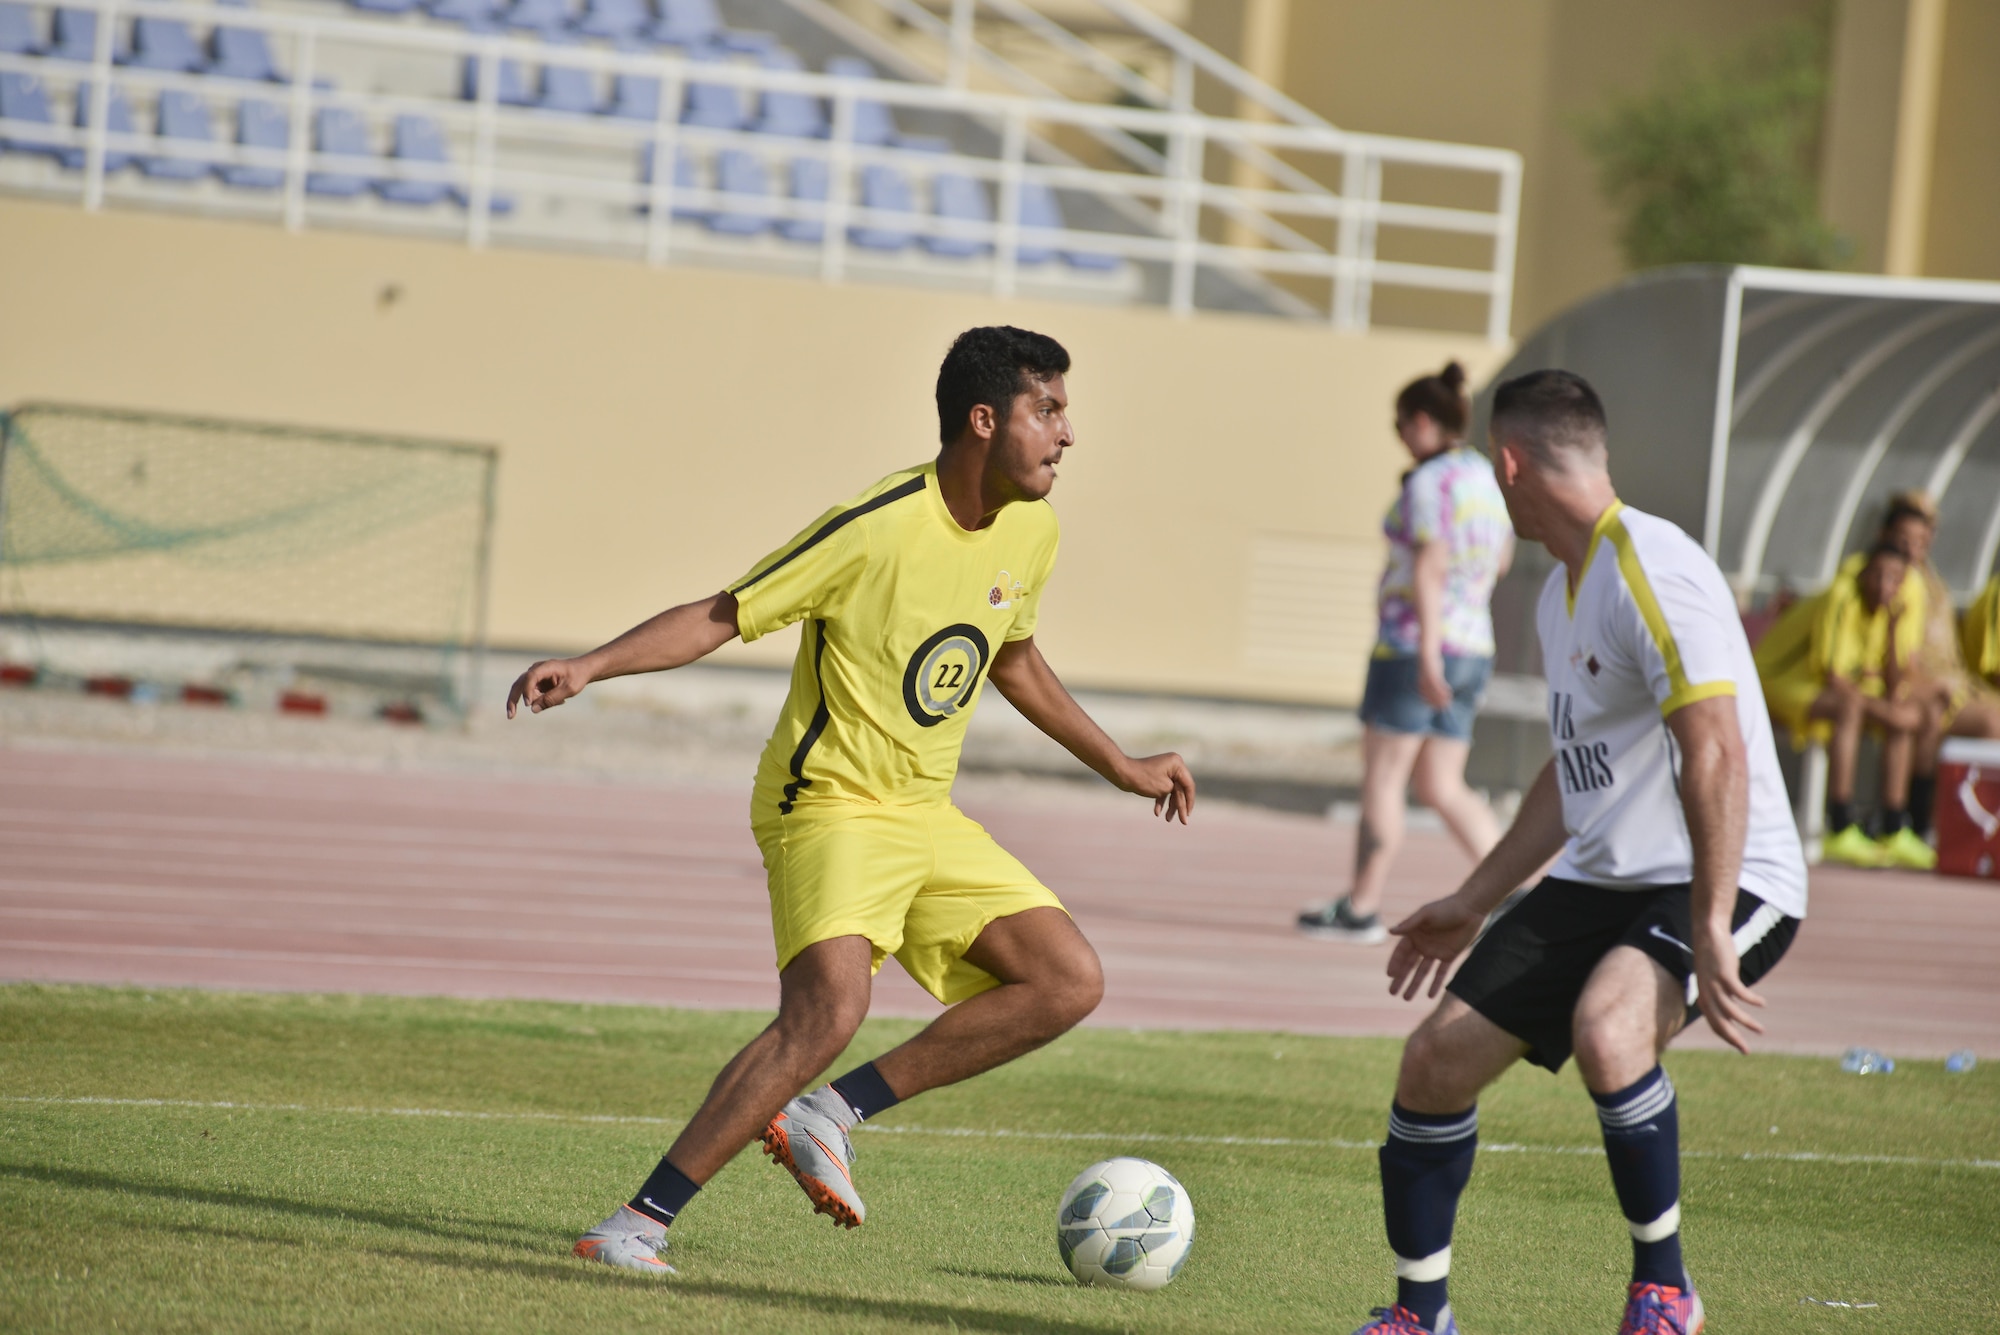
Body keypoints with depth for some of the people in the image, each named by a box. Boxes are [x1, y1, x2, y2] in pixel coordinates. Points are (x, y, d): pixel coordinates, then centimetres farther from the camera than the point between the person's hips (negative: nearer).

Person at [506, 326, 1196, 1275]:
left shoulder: (1029, 531, 4)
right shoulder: (878, 529, -19)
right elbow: (719, 617, -15)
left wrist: (1121, 768, 30)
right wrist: (587, 668, -27)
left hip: (927, 818, 8)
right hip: (830, 805, -8)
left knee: (1069, 981, -5)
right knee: (829, 1009, -29)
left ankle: (833, 1112, -2)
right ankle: (638, 1224, -23)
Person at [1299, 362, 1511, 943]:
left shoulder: (1429, 481, -13)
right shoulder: (1487, 477, 12)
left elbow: (1428, 567, -21)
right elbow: (1499, 559, 24)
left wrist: (1426, 655, -26)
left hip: (1414, 642, -8)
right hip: (1474, 647, 8)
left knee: (1381, 776, 1)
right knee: (1442, 787, 10)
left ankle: (1361, 906, 5)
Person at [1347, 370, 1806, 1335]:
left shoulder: (1652, 573, -18)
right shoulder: (1562, 589, 13)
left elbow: (1718, 755, -25)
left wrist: (1710, 933, -28)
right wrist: (1474, 903, 27)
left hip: (1727, 884, -9)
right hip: (1600, 881, 9)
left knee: (1606, 1030, -35)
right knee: (1436, 1060, 1)